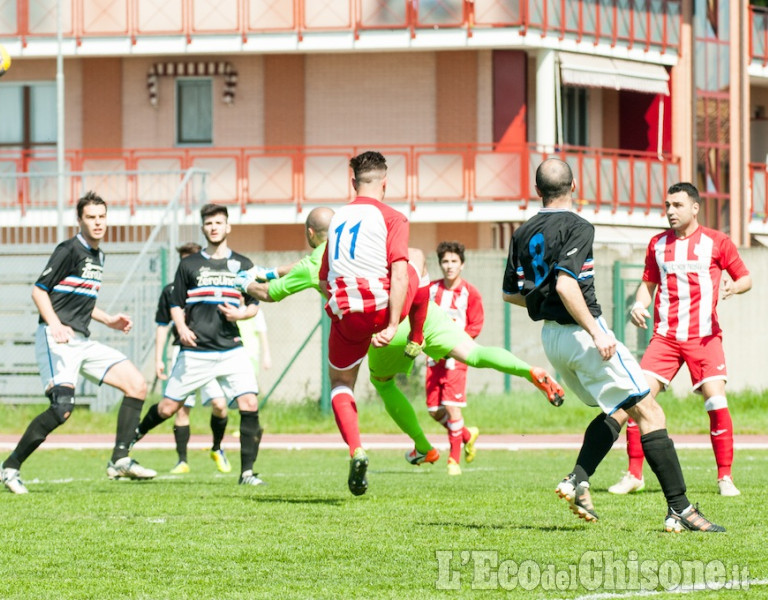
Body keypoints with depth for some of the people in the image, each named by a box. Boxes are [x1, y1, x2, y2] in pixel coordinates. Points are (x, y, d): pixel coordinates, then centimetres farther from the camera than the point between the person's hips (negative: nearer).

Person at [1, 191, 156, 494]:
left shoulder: (98, 256, 18)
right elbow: (39, 290, -12)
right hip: (57, 340, -9)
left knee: (137, 385, -1)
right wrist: (56, 324, -26)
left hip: (83, 341, 9)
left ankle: (120, 461, -1)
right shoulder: (69, 250, -9)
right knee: (62, 407, -22)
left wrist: (108, 320, 19)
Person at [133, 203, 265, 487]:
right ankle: (133, 435, 33)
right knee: (167, 408, 2)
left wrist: (240, 314, -9)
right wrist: (181, 327, -10)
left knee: (249, 404, -15)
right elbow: (176, 305, 9)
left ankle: (247, 472, -7)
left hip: (231, 349, 1)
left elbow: (254, 305, 13)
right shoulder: (189, 265, 6)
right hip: (195, 350, -1)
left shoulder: (243, 265, 9)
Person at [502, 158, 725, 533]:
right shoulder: (577, 227, -13)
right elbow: (565, 284, -26)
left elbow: (511, 293, 16)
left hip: (550, 337, 8)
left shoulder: (523, 233, 9)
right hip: (581, 333, -8)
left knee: (617, 411, 22)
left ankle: (577, 480, 2)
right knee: (649, 413, -5)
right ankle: (680, 510, -11)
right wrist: (596, 332, -23)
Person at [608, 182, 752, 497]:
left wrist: (734, 287, -17)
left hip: (704, 336, -3)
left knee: (716, 401, -14)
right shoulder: (658, 244, 11)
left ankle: (725, 477, -2)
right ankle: (634, 474, 2)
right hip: (665, 336, 3)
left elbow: (745, 279, 6)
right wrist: (639, 304, 0)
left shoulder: (716, 242, 1)